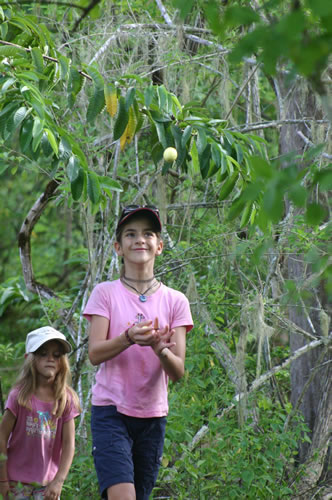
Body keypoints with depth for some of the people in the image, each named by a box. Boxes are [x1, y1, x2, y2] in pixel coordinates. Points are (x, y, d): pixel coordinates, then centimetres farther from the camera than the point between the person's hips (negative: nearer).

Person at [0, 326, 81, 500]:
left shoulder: (66, 399, -2)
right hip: (17, 478, -1)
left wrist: (59, 480, -9)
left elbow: (69, 443, -2)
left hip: (48, 481, 1)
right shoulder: (19, 396, -9)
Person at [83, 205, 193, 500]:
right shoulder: (105, 293, 1)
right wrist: (129, 338, -28)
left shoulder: (175, 301, 5)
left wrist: (161, 350, -24)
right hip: (111, 409, -3)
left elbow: (178, 373, -2)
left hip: (153, 414, 3)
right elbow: (95, 353, -10)